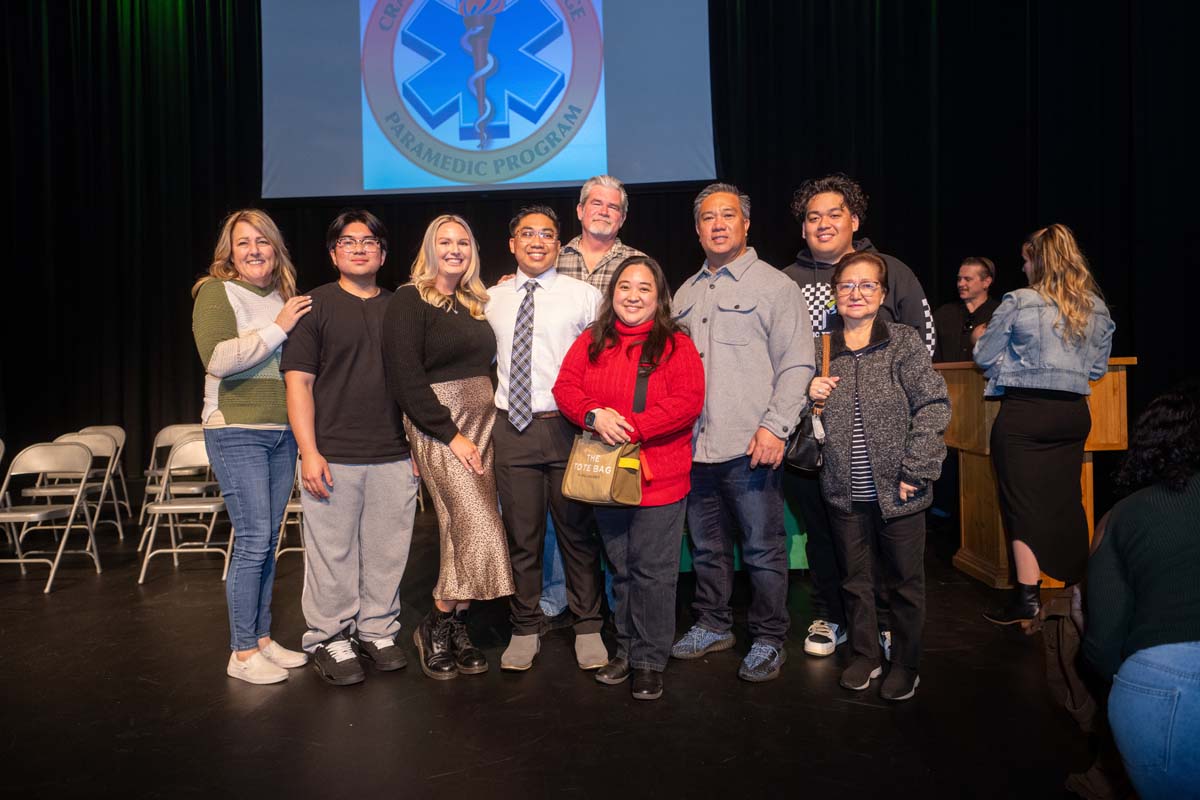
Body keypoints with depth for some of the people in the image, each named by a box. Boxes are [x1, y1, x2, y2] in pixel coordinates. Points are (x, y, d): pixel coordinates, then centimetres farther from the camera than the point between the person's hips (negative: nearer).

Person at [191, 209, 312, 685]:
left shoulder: (284, 297, 14)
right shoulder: (216, 292, -4)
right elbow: (217, 359, -19)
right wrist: (276, 329, -17)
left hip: (283, 431, 6)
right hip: (237, 432, -6)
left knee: (268, 541, 11)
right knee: (253, 540, -6)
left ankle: (262, 638, 22)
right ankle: (242, 654, 6)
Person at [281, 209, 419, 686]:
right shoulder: (315, 306, 2)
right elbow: (298, 381, -4)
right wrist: (309, 451, -11)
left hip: (394, 458, 4)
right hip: (332, 458, -3)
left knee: (387, 553, 8)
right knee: (333, 556, 2)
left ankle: (377, 631, 24)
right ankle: (330, 639, 18)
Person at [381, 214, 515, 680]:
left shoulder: (475, 304, 17)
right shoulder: (409, 301, -4)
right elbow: (406, 378, -12)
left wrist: (482, 427, 5)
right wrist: (451, 434, -15)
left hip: (481, 423, 6)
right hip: (436, 426, -6)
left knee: (463, 529, 4)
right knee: (478, 527, -13)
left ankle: (455, 629, 16)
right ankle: (436, 627, 6)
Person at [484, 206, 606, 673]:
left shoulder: (584, 296, 1)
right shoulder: (492, 300, 11)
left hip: (567, 425, -2)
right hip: (512, 427, 3)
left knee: (577, 530, 6)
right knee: (520, 535, 9)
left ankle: (587, 628, 22)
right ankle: (525, 630, 24)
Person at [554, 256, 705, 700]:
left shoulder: (676, 345, -4)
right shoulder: (591, 343, 8)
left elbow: (688, 401, -15)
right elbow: (565, 387, 1)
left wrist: (632, 427, -22)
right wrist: (593, 415, -19)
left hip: (658, 478, -4)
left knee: (653, 572, 3)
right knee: (621, 570, 17)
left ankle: (649, 661, 18)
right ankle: (626, 650, 32)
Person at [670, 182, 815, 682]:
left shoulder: (774, 286, 0)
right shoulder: (685, 293, 17)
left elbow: (796, 365, -5)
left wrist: (775, 427, -15)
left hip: (750, 447, -5)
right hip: (694, 446, 6)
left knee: (763, 549, 3)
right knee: (706, 545, 15)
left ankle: (769, 640, 18)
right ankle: (713, 626, 31)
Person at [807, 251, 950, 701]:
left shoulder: (903, 342, -4)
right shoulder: (824, 350, 6)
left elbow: (934, 406, -8)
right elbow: (815, 421, 17)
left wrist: (915, 471, -13)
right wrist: (811, 396, -6)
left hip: (895, 490, -3)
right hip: (845, 493, 3)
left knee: (904, 580, 11)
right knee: (856, 579, 16)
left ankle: (906, 664, 28)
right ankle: (865, 655, 33)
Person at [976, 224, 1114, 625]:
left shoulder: (1019, 302, -8)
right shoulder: (1097, 308, 8)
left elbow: (984, 357, -2)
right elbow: (1097, 367, 16)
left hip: (1024, 413, -5)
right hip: (1074, 413, 5)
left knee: (1022, 503, 0)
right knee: (1066, 500, 16)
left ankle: (1027, 596, 1)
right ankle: (1078, 588, 27)